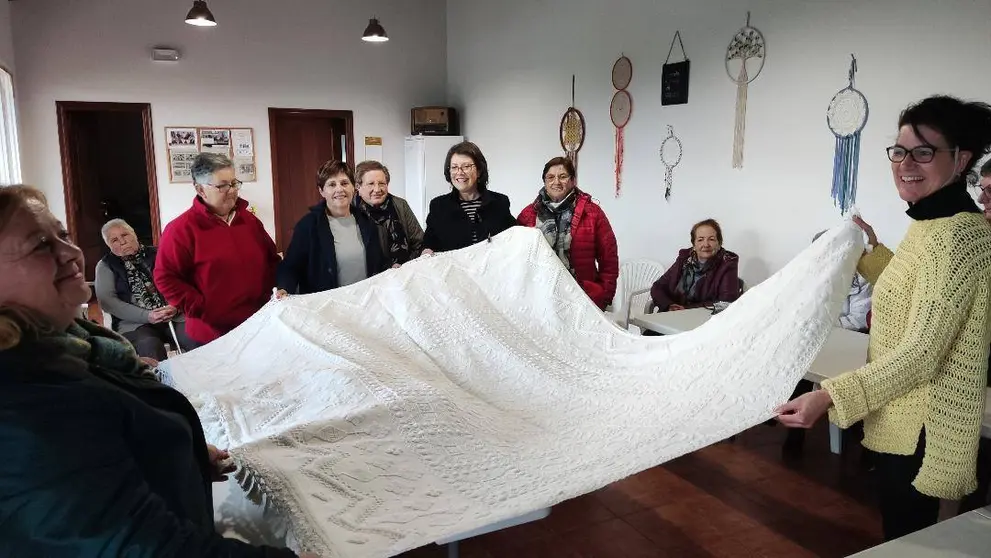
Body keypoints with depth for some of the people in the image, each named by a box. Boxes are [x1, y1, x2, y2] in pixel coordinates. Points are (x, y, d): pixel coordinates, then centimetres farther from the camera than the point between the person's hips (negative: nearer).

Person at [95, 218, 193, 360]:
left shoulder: (156, 254, 13)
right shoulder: (105, 265, 11)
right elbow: (106, 300, -2)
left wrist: (175, 306, -13)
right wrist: (146, 316, -13)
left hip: (173, 316, 1)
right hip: (134, 323, -1)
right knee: (150, 347, -35)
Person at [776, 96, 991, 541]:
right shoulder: (930, 222, 8)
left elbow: (922, 351, -29)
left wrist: (831, 396, -35)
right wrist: (871, 252, 17)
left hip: (922, 428, -10)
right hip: (901, 419, 10)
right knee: (900, 531, 22)